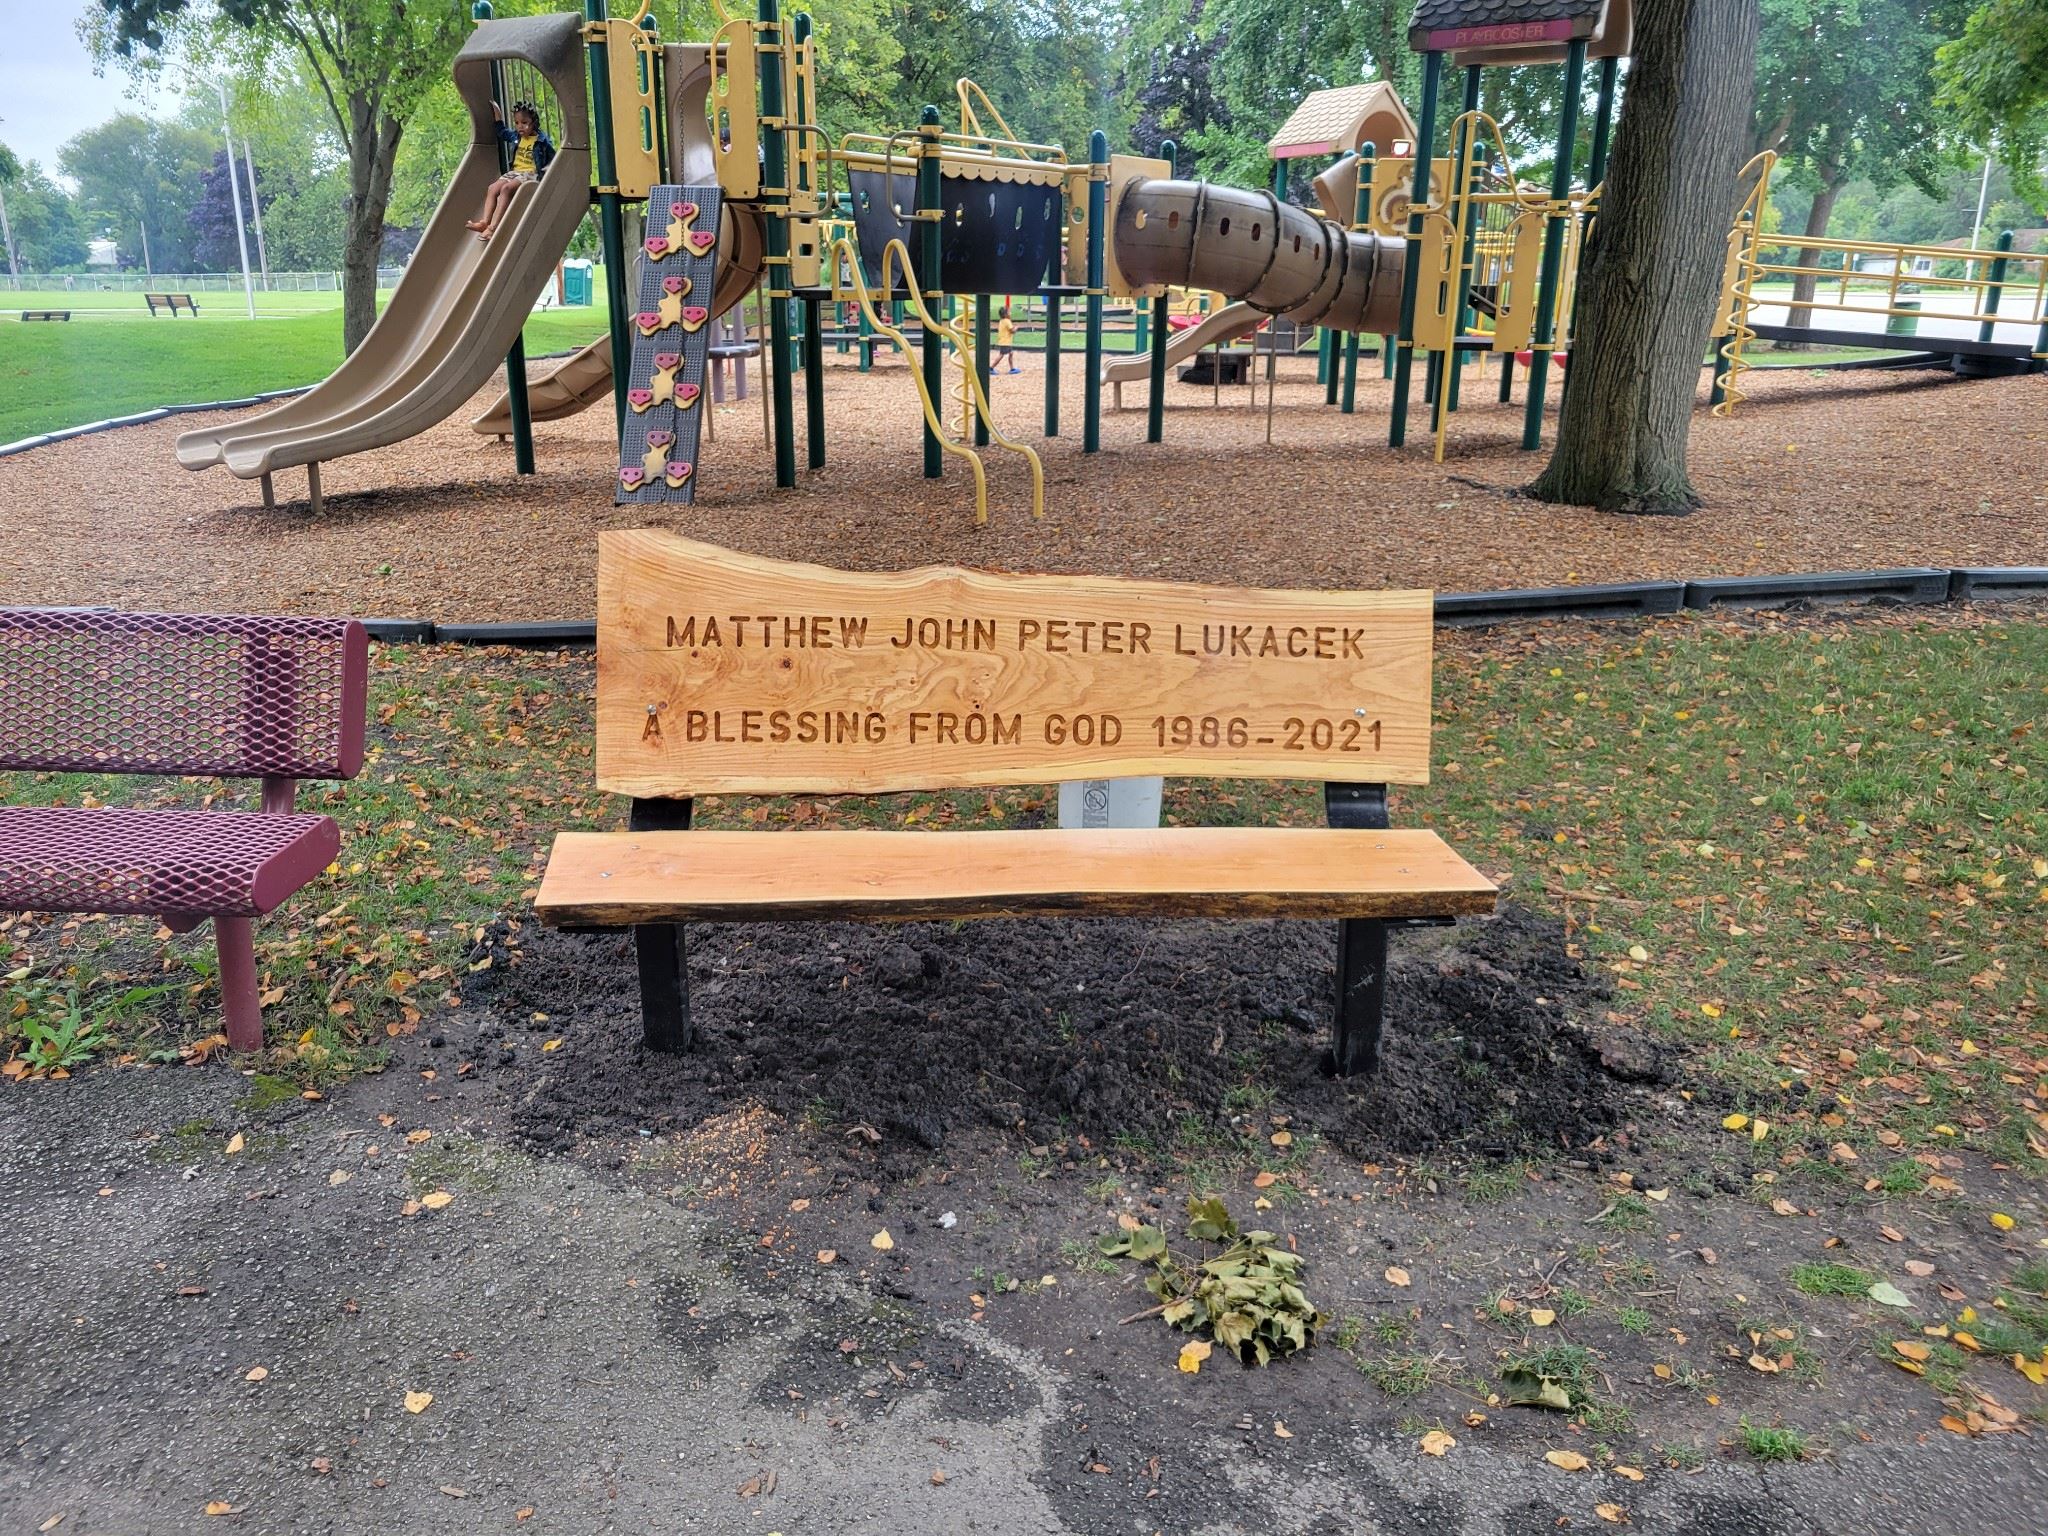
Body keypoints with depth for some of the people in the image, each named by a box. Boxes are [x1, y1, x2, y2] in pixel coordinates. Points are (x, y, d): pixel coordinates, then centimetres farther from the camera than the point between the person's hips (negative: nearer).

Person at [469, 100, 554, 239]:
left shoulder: (542, 140, -5)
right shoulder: (515, 136, 14)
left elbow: (553, 159, -1)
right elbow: (501, 131, 33)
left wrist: (547, 169, -20)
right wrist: (496, 111, 30)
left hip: (531, 173, -8)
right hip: (515, 172, 8)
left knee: (506, 188, -29)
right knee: (493, 188, -14)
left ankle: (493, 226, -36)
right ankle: (485, 221, -24)